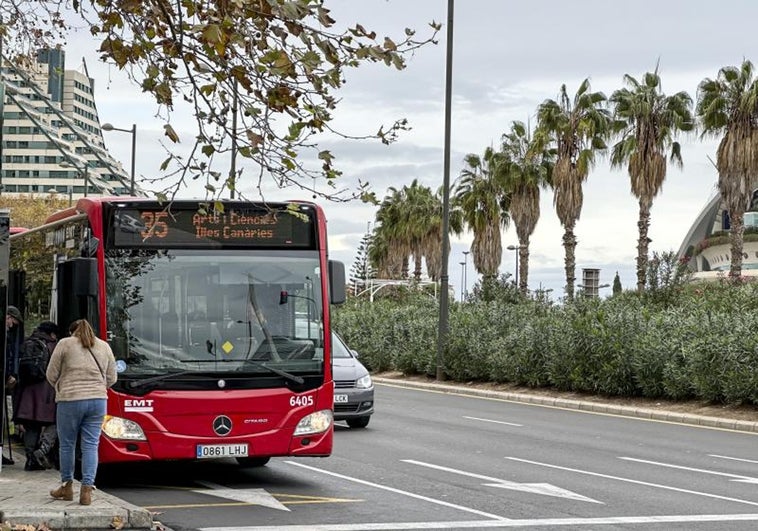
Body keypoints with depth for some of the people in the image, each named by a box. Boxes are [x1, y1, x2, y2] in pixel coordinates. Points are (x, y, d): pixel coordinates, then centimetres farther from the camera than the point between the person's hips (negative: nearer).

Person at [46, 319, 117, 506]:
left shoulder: (65, 344, 2)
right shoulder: (104, 346, 13)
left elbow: (51, 375, 3)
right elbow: (111, 378, 16)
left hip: (70, 400, -3)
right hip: (98, 400, 3)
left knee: (67, 444, 11)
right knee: (91, 445, 3)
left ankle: (67, 487, 20)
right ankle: (87, 489, -3)